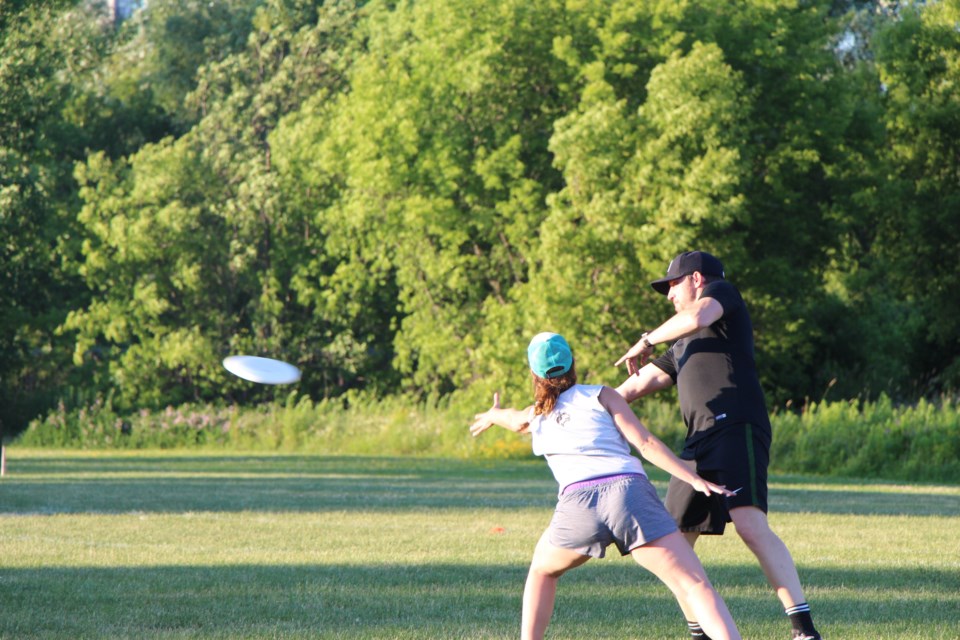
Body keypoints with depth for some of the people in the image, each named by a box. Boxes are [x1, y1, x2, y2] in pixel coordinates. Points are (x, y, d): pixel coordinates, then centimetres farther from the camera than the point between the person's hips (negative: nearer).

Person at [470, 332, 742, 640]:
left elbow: (512, 418, 53)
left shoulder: (534, 416, 26)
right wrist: (695, 480, 5)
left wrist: (493, 415, 76)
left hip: (578, 502, 2)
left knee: (542, 571, 33)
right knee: (695, 586, -8)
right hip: (630, 492, -2)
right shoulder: (601, 396, 17)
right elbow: (645, 443, 5)